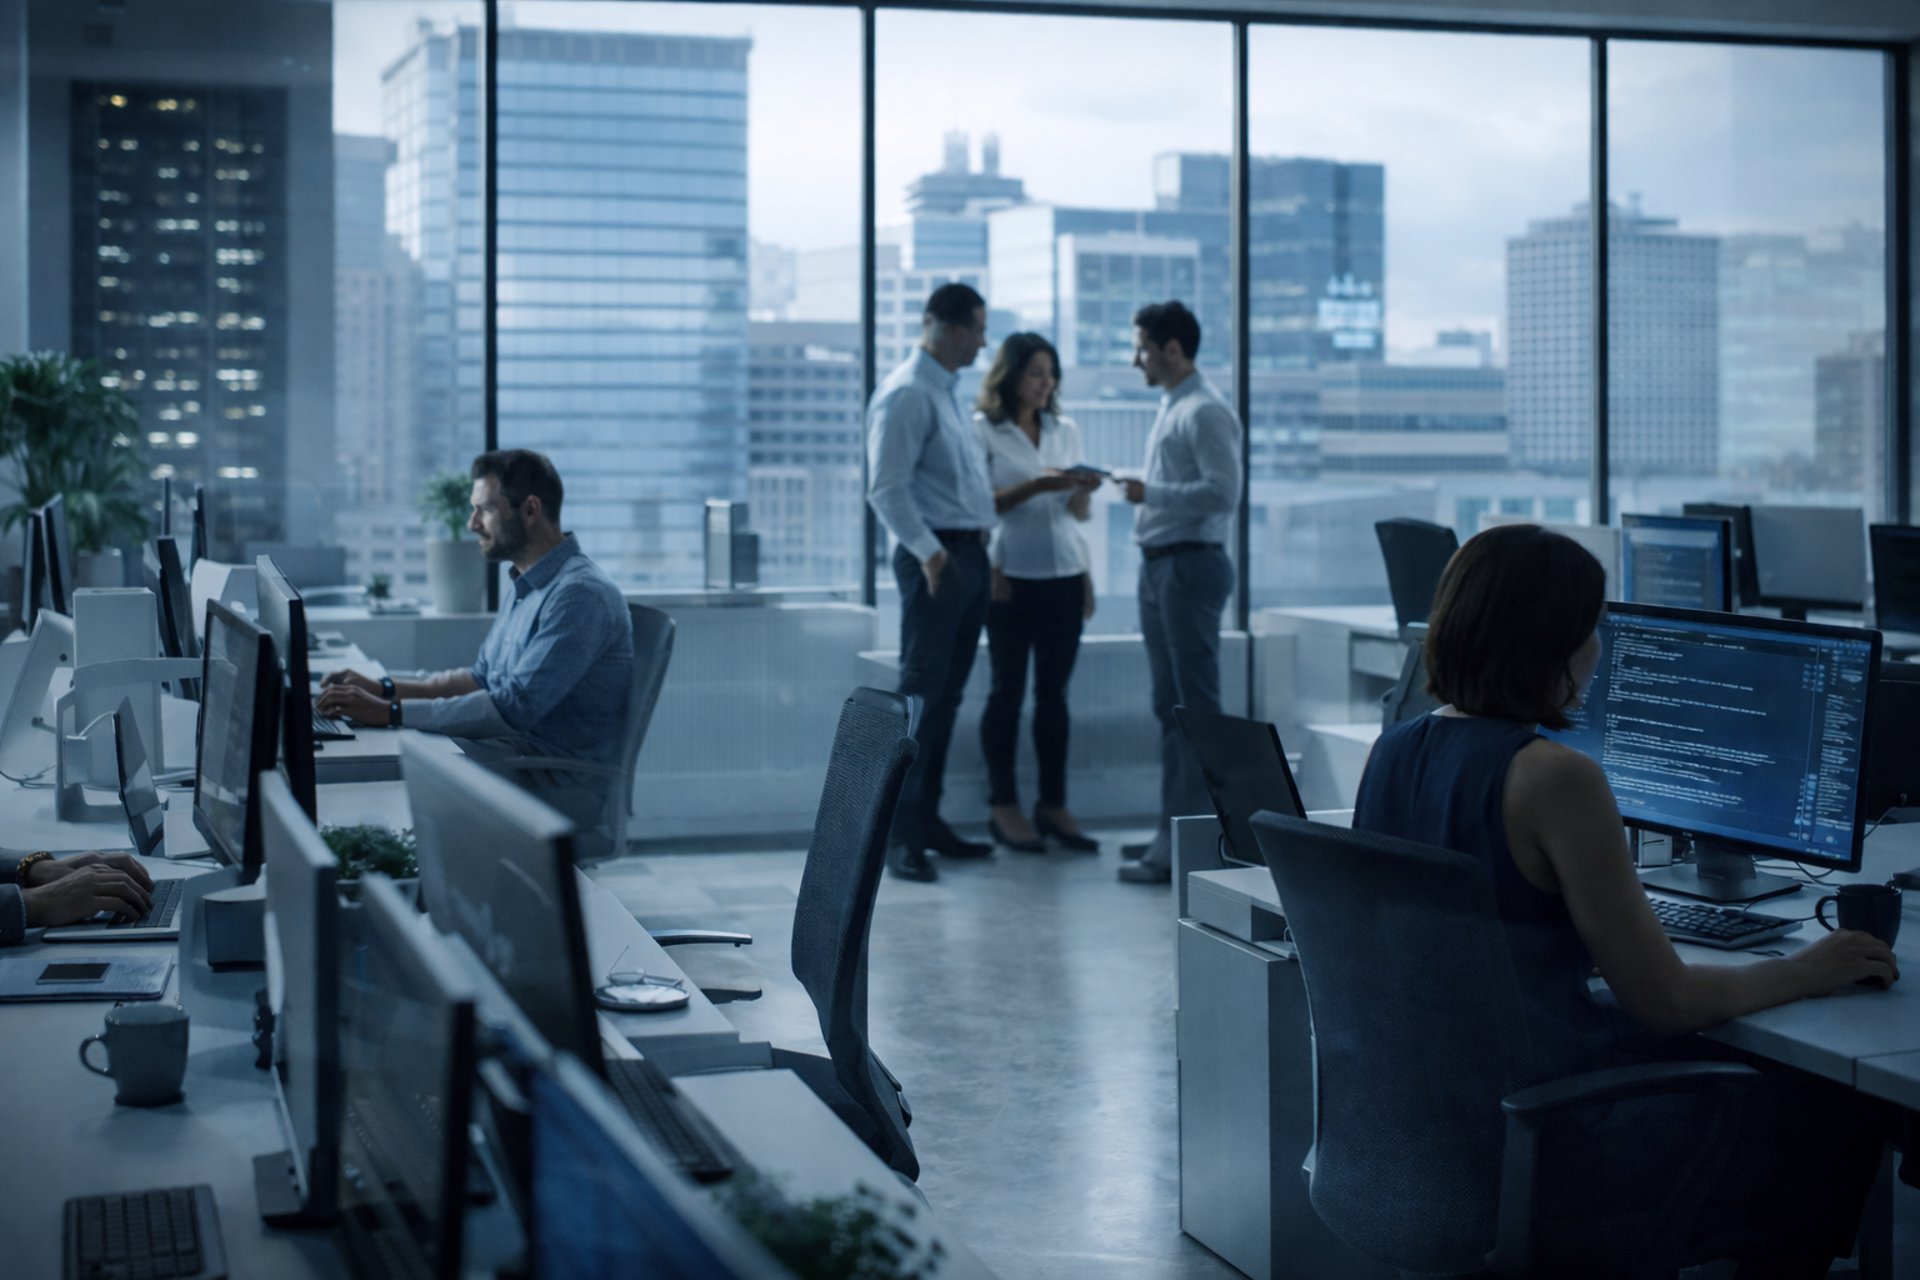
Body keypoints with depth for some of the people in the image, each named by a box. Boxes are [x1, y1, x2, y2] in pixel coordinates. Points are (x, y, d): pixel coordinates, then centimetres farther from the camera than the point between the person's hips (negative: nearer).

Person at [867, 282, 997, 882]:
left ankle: (926, 821, 19)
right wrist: (930, 552, -22)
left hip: (969, 556, 10)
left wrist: (981, 549, 14)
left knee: (947, 697, 12)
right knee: (921, 695, -9)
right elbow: (887, 489, -18)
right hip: (936, 557, -9)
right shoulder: (906, 394, -11)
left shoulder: (945, 393, 19)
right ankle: (900, 836, -7)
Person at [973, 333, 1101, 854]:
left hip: (1064, 573, 4)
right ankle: (1003, 807, 5)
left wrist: (1082, 489, -5)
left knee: (1054, 691, 5)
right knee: (1008, 689, 0)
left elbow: (1081, 512, 17)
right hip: (1012, 575, -4)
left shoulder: (1065, 430, 15)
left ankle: (1054, 805, 9)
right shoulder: (983, 430, 0)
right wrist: (1036, 485, -18)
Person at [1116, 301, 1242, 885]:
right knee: (1169, 706, 13)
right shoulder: (1170, 408, 17)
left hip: (1191, 565, -10)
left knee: (1196, 707, -8)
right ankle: (1173, 830, 20)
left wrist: (1150, 493, -18)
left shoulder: (1205, 412, -13)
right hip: (1159, 565, 10)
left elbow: (1223, 491, -21)